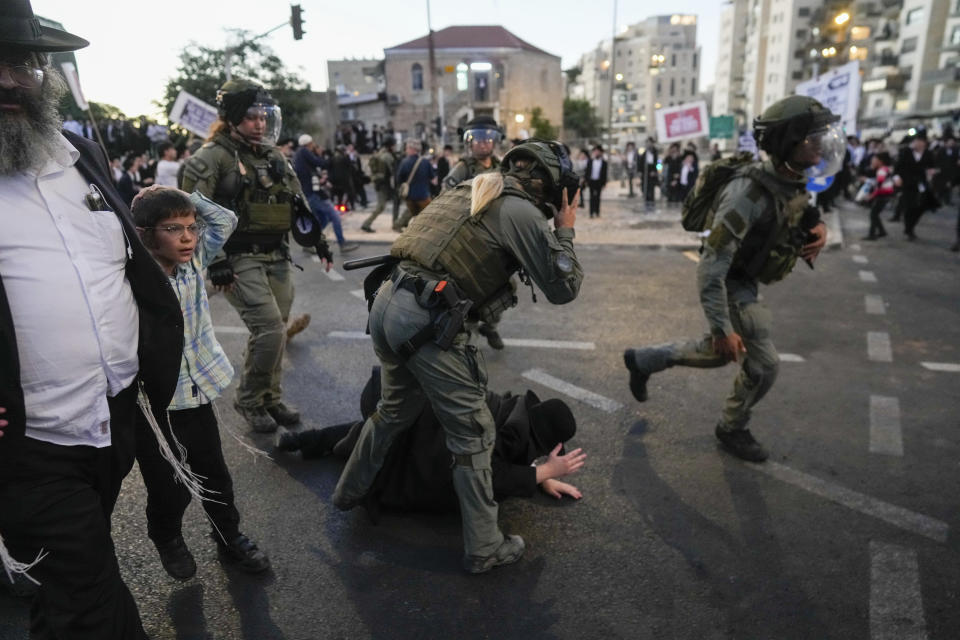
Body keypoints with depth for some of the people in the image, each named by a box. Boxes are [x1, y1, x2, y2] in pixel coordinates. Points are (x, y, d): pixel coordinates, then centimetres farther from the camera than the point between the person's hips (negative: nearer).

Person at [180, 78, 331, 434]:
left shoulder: (275, 157, 15)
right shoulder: (212, 157, -6)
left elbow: (297, 203, 24)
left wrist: (317, 240, 17)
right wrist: (215, 262, -17)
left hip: (277, 258, 7)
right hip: (239, 259, -6)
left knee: (275, 332, 9)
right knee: (270, 329, -16)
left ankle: (271, 398, 25)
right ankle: (249, 400, 5)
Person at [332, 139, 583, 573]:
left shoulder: (469, 190, 19)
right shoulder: (520, 211, -4)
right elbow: (563, 289, -3)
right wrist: (565, 230, 11)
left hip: (385, 305, 9)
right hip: (426, 321, -8)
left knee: (395, 410, 30)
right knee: (473, 435, 7)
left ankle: (350, 491, 49)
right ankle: (484, 548, 20)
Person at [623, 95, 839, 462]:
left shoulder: (793, 181, -5)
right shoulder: (750, 192, -32)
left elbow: (800, 212, 19)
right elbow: (711, 266, -32)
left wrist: (818, 225, -6)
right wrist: (722, 327, -30)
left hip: (745, 282, 9)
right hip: (729, 286, -9)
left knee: (717, 354, 22)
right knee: (763, 365, -1)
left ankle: (643, 360, 37)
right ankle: (732, 429, 25)